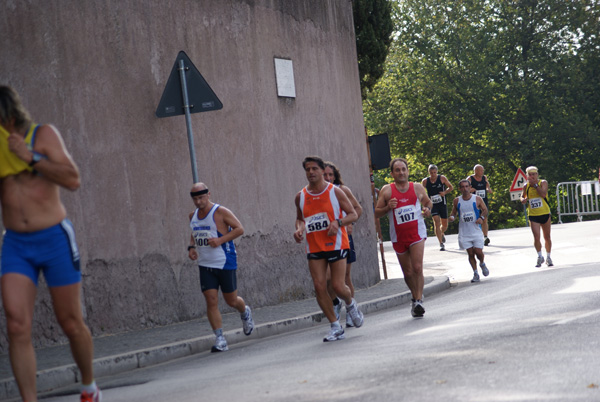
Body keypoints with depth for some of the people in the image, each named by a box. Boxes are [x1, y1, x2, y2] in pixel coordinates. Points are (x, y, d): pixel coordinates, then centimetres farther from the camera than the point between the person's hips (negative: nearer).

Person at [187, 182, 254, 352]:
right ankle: (220, 339, -5)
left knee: (231, 300, 6)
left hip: (225, 263, -4)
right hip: (205, 265, 5)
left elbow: (239, 229, -10)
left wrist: (220, 240, -21)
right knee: (211, 301, -7)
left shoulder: (220, 212, -10)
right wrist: (191, 247, 5)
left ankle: (245, 313, 42)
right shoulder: (193, 216, 9)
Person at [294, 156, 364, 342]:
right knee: (319, 287, -6)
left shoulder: (335, 192, -4)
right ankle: (335, 327, 6)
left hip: (335, 244, -3)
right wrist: (299, 229, 0)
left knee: (338, 286, -8)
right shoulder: (300, 196, 7)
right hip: (314, 248, 3)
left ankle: (350, 304, 29)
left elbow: (353, 214, -1)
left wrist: (338, 222, -19)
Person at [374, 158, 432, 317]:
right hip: (398, 237, 1)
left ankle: (418, 301, -16)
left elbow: (428, 202, 21)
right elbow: (377, 213, 2)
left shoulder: (417, 188, 4)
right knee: (408, 272, 10)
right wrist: (388, 207, -18)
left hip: (416, 233, -1)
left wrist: (427, 209, -1)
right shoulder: (386, 190, -1)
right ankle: (415, 296, 31)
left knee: (417, 268, -17)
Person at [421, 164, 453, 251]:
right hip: (433, 204, -1)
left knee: (445, 224, 10)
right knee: (437, 221, -19)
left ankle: (442, 234, 47)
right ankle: (441, 244, -15)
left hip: (442, 204, 1)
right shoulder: (425, 181, -4)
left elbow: (451, 187, 6)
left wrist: (445, 192, -13)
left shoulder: (442, 178, -4)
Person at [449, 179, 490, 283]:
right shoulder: (457, 201, 2)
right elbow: (454, 212, 14)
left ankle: (482, 264, 27)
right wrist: (452, 217, -9)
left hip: (476, 231, -1)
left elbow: (485, 210, 8)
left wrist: (481, 217, -11)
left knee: (478, 252, -7)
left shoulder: (477, 199, -2)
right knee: (470, 253, 1)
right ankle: (475, 273, 14)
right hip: (464, 233, 1)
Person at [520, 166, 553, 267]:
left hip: (545, 214, -1)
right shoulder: (526, 186, 3)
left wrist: (535, 184, -21)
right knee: (536, 237, -11)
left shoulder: (543, 183, -5)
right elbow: (522, 197, 17)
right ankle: (540, 257, 9)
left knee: (547, 237, 9)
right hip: (533, 215, 1)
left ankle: (548, 257, 25)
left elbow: (543, 194, -23)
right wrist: (523, 199, -6)